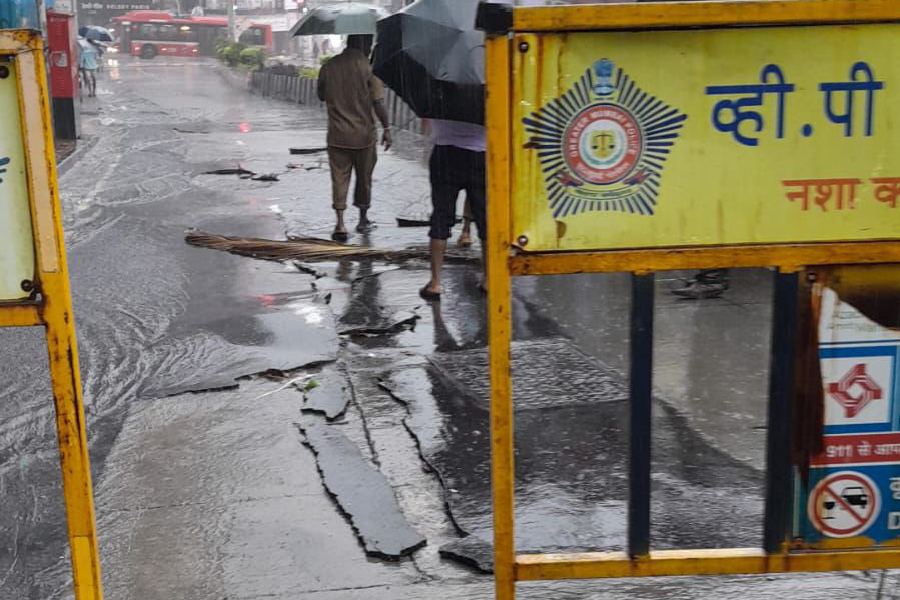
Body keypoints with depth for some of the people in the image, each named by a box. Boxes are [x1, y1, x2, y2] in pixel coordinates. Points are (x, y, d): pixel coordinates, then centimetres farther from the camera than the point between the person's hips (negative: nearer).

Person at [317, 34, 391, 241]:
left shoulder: (328, 66, 1)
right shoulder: (368, 66, -10)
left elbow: (321, 96, 13)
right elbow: (378, 102, -13)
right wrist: (386, 128, -6)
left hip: (337, 135, 2)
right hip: (363, 133, -2)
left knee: (339, 179, 4)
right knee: (364, 177, 14)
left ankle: (340, 224, -7)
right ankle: (363, 220, 28)